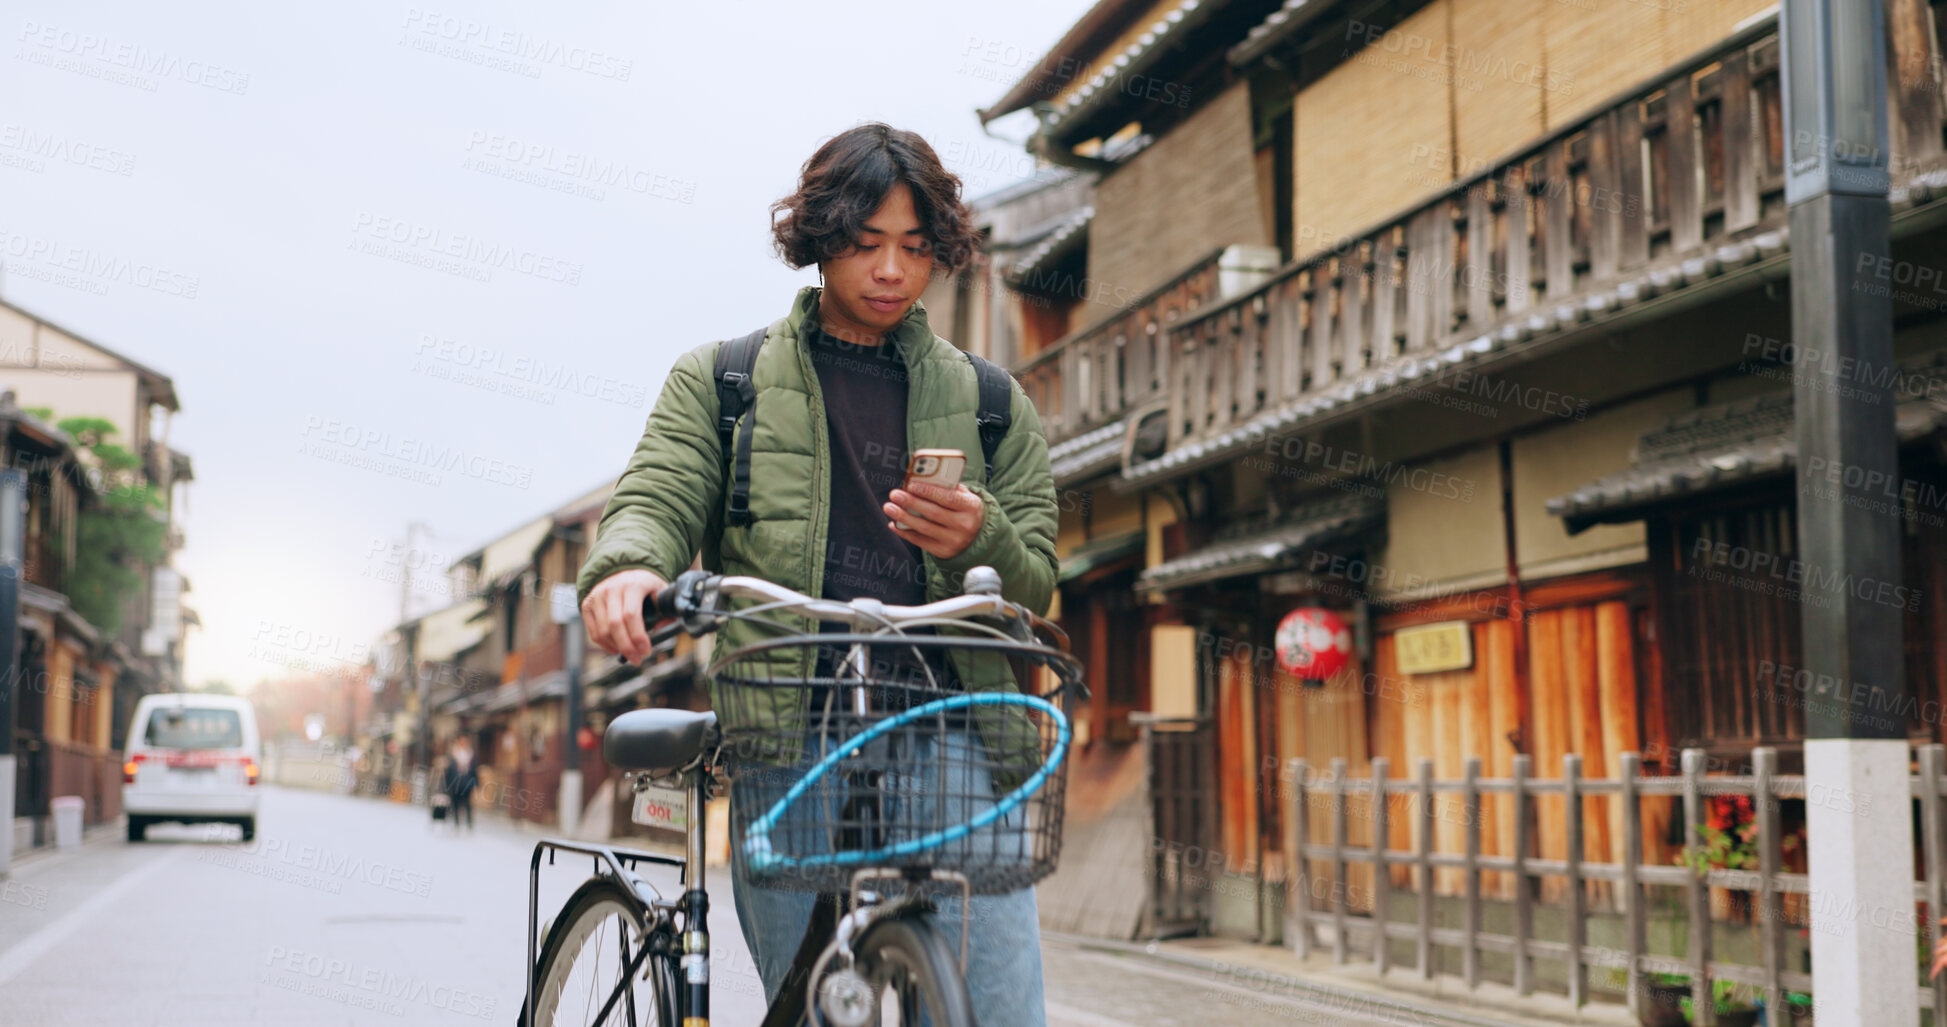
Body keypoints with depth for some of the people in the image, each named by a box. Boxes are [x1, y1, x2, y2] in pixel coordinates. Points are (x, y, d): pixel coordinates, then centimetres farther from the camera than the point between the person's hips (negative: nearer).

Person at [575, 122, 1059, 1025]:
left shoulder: (990, 402, 18)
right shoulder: (718, 381, 15)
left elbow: (1034, 587, 12)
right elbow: (656, 500, 1)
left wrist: (978, 541, -12)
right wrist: (625, 567, -24)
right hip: (787, 740, -1)